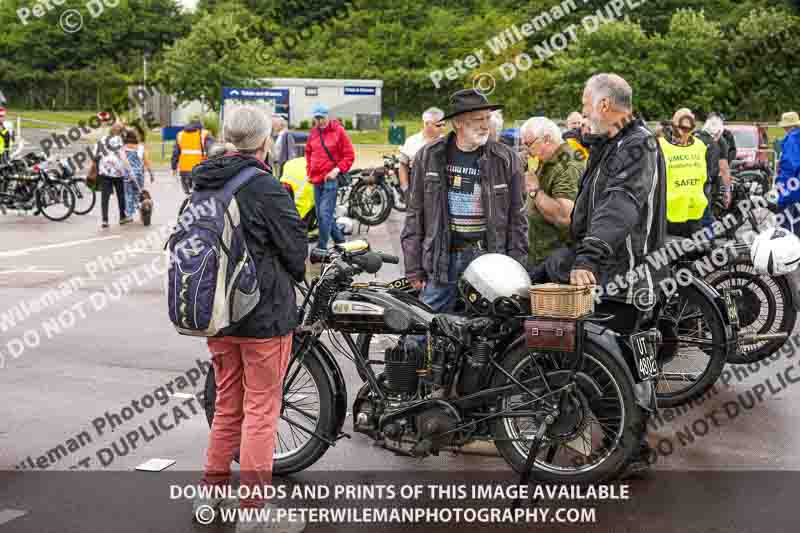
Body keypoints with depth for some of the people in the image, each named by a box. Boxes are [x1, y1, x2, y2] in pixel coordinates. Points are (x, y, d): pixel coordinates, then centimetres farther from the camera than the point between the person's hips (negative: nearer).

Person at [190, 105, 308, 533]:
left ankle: (211, 491, 29)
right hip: (264, 311, -7)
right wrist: (293, 276, 9)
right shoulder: (265, 188, -18)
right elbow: (295, 248, -13)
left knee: (227, 403, 20)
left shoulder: (203, 186, 4)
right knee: (261, 409, 2)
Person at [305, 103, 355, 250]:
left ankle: (321, 247, -6)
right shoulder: (313, 133, 11)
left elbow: (349, 155, -5)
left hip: (331, 179, -7)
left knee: (325, 213, -12)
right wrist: (309, 171, 16)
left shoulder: (338, 131, -5)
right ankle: (339, 240, 26)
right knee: (321, 214, 11)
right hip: (316, 179, 7)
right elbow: (308, 152, 26)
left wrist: (337, 170, -15)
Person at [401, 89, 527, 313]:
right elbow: (415, 215, 8)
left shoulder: (506, 159, 2)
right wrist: (414, 268, 4)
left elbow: (517, 220, 5)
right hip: (442, 258, 1)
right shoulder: (428, 157, 5)